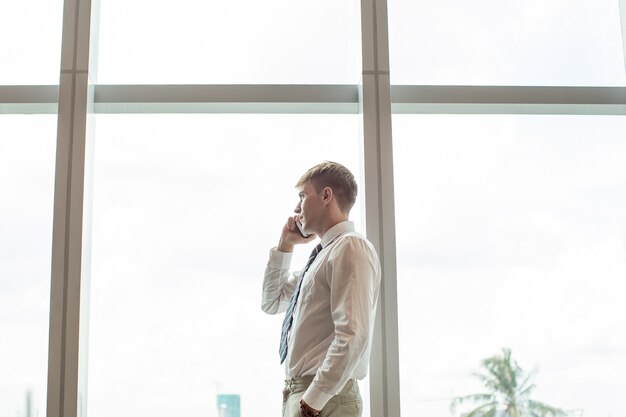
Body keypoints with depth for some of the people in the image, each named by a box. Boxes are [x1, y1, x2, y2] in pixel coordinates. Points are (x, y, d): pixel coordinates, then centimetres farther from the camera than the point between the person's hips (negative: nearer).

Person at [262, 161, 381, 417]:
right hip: (298, 393, 9)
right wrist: (285, 244, 17)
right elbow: (272, 303, 28)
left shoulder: (350, 248, -12)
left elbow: (353, 337, -22)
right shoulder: (324, 254, 16)